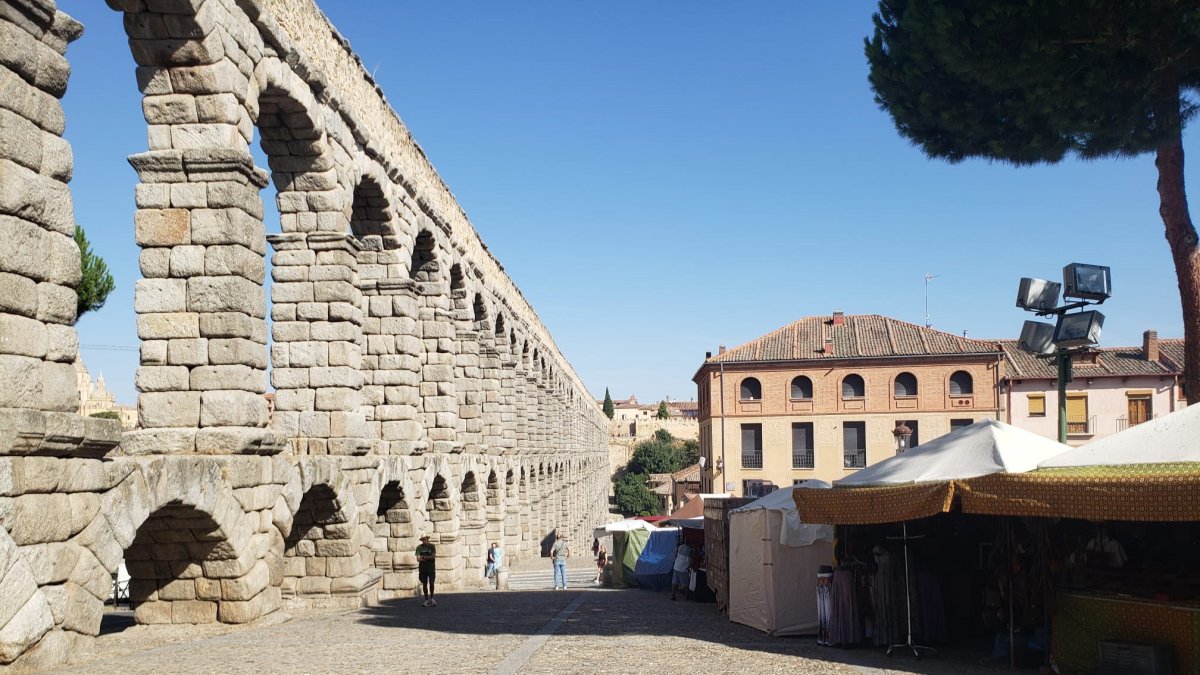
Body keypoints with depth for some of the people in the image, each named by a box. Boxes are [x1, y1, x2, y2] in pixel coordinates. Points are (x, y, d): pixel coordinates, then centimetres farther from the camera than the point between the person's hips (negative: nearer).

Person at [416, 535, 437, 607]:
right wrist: (429, 557, -15)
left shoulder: (432, 546, 2)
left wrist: (424, 557, -15)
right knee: (424, 584, 2)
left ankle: (432, 598, 11)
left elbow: (433, 556, -7)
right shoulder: (419, 547, 4)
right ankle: (426, 600, 9)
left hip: (431, 567, -1)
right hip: (422, 568, 1)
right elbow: (418, 559, -4)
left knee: (431, 582, -9)